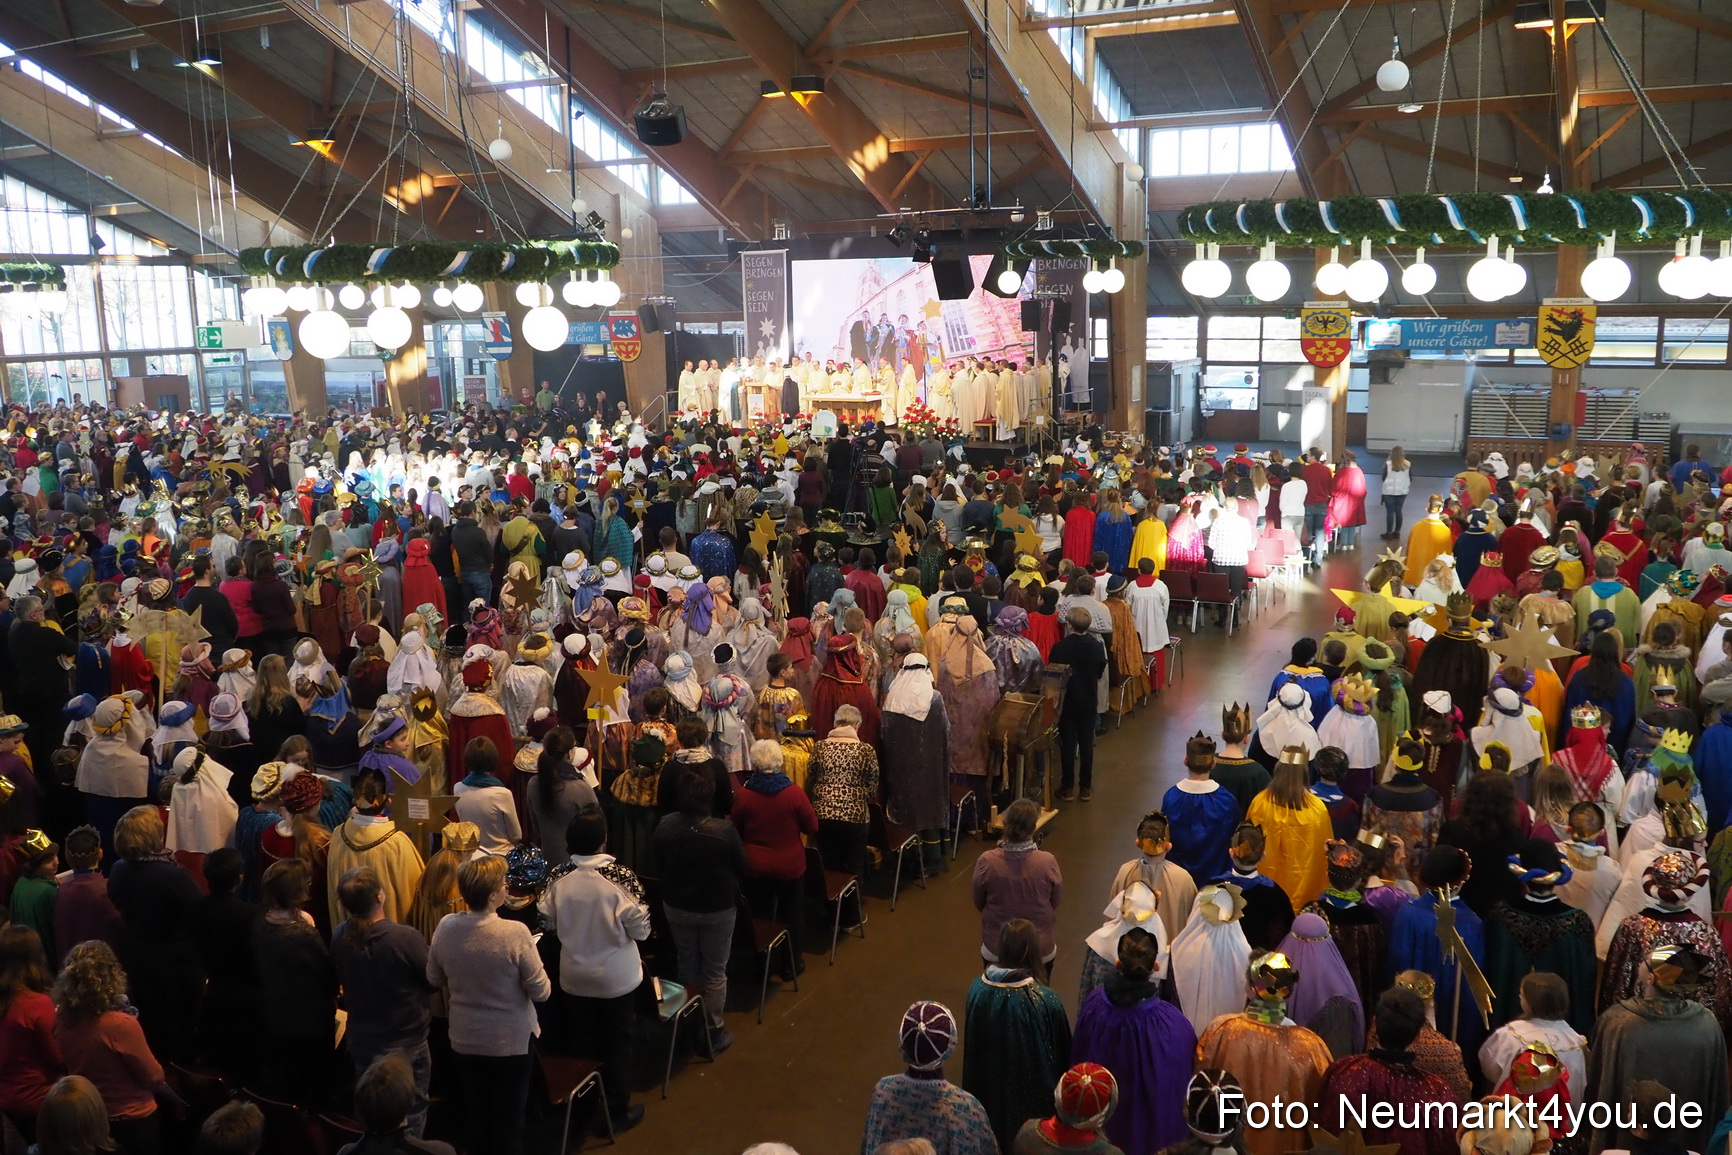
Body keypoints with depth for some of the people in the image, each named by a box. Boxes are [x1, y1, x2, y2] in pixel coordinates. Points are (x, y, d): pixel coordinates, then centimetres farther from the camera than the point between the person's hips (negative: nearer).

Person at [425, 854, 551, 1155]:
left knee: (474, 1112, 23)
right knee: (508, 1118, 15)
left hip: (464, 1040, 4)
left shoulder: (445, 927, -14)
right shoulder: (515, 933, -27)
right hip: (511, 1041, -4)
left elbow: (434, 978, 4)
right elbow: (541, 992, -19)